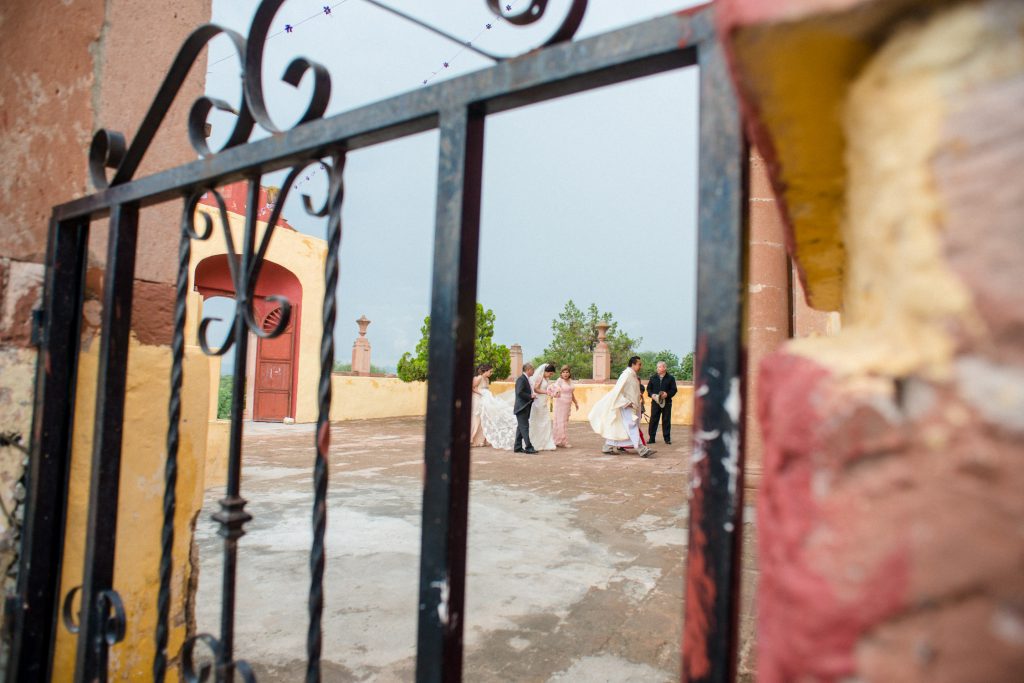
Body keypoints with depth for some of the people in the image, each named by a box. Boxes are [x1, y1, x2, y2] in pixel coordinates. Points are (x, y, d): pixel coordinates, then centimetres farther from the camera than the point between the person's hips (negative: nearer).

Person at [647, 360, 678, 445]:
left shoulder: (670, 378, 2)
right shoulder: (653, 377, 9)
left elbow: (674, 390, 0)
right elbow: (649, 388, 10)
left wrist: (667, 394, -17)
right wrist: (651, 394, -9)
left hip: (666, 402, -1)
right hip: (655, 402, 2)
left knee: (666, 420, 3)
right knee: (653, 420, 1)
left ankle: (667, 438, 11)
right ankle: (651, 438, 7)